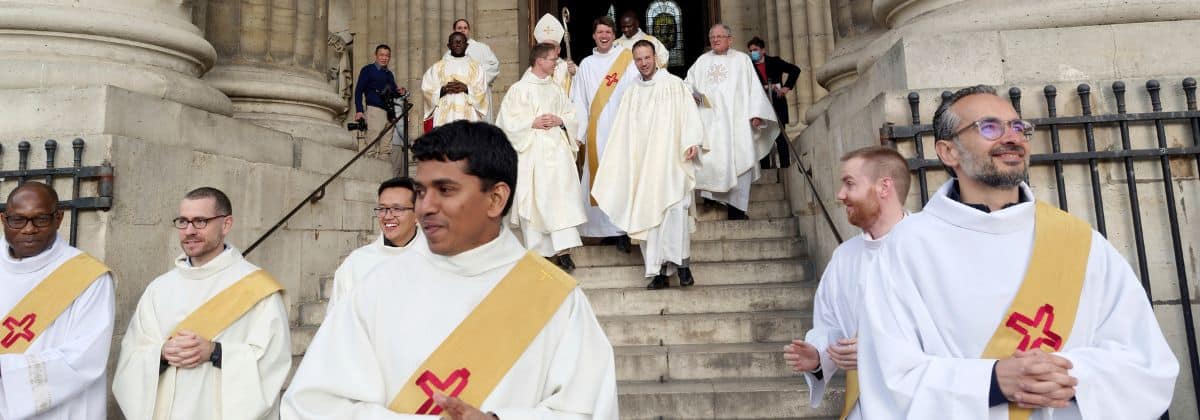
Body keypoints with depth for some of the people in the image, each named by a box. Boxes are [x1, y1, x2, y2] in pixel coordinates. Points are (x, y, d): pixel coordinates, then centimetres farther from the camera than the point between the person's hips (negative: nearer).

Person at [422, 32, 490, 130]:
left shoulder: (476, 67, 13)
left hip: (468, 116, 0)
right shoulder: (437, 67, 14)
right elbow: (426, 89, 7)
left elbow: (482, 91, 4)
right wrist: (444, 89, -9)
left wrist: (466, 88, -12)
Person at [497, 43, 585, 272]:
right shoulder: (519, 89, 0)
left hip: (557, 150, 4)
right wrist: (533, 123, -13)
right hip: (532, 152, -4)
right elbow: (508, 120, -4)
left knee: (562, 197, -6)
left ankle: (563, 249, -5)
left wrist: (560, 120, -3)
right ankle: (538, 250, 10)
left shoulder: (556, 89, 15)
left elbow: (572, 114, 16)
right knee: (535, 199, -1)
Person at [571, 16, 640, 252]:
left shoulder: (627, 60, 3)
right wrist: (579, 132, 0)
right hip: (596, 131, 3)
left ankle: (620, 228, 0)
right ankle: (603, 227, 10)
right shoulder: (586, 65, 12)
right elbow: (579, 101, 9)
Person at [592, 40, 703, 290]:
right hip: (642, 163, 4)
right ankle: (659, 270, 4)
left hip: (671, 160, -4)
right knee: (648, 212, 0)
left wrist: (692, 142, -17)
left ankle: (681, 263, -5)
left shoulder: (674, 85, 4)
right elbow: (622, 132, 16)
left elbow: (689, 113, -4)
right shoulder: (631, 93, 16)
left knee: (675, 208, -16)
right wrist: (620, 163, 11)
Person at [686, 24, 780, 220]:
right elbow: (689, 85, 16)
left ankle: (736, 207, -2)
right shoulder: (702, 61, 17)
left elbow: (753, 87, 4)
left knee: (738, 160, -6)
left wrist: (756, 113, -6)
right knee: (709, 159, -9)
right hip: (709, 121, 2)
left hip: (736, 121, -2)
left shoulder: (741, 59, 9)